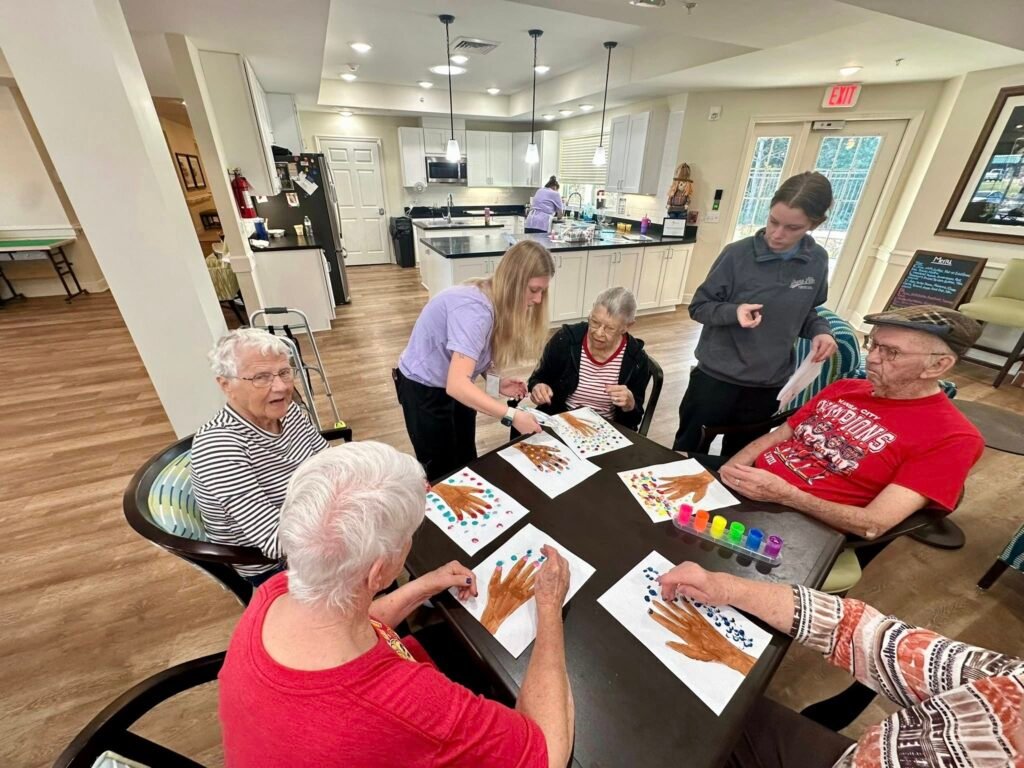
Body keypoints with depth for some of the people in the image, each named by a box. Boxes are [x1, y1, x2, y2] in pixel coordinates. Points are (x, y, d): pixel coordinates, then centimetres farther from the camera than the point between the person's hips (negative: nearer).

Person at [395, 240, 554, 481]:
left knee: (466, 459, 20)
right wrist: (511, 416, -38)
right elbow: (457, 385, -41)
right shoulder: (475, 308, -34)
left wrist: (496, 381, -14)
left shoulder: (494, 300, -6)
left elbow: (472, 353, 1)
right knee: (442, 470, 11)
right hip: (425, 389, -8)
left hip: (455, 385, 8)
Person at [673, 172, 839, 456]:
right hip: (716, 378, -3)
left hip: (769, 385, 4)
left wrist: (819, 331, -8)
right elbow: (698, 307, -9)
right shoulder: (738, 254, -13)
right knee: (686, 451, 13)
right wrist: (734, 311, -27)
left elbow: (806, 311, 13)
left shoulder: (817, 261, 0)